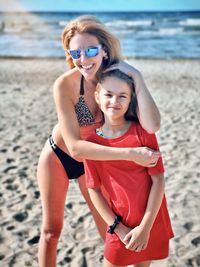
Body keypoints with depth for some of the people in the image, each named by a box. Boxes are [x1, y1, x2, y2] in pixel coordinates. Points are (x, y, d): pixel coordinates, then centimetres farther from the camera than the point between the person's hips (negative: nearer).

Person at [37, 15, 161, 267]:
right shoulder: (65, 84, -30)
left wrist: (136, 77, -40)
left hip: (92, 159, 2)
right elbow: (75, 146, -34)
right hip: (57, 156, -2)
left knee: (110, 232, 10)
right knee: (51, 231, 12)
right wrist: (131, 154, -38)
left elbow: (151, 127, -35)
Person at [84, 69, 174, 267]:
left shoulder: (143, 131, -9)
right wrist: (117, 227, -9)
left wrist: (145, 227, -14)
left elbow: (158, 179, -11)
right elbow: (94, 189, -4)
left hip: (151, 220, 0)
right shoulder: (91, 141, -7)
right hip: (120, 223, 0)